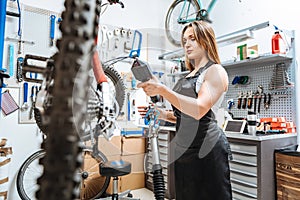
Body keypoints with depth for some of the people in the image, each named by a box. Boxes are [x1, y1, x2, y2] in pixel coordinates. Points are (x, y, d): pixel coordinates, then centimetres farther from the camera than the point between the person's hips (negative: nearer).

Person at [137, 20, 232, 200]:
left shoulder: (216, 71, -6)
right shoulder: (188, 76, 16)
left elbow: (199, 110, -22)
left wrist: (162, 90, -29)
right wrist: (165, 115, 3)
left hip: (207, 149, -7)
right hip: (183, 151, 8)